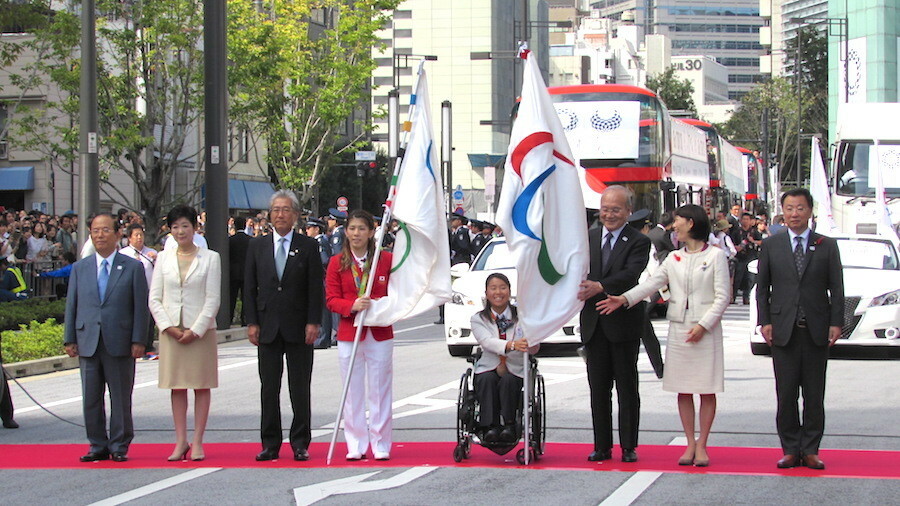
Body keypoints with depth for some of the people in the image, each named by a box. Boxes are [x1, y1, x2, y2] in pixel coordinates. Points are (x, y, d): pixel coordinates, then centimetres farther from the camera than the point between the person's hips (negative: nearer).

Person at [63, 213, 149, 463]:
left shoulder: (133, 267, 4)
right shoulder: (79, 268, 12)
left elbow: (141, 306, 1)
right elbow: (71, 305, 12)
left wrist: (138, 341, -7)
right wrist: (70, 339, 4)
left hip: (120, 343, -3)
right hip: (88, 343, 3)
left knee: (121, 398, 1)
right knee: (91, 398, 5)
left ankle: (119, 446, 10)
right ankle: (98, 446, 14)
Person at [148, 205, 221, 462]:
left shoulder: (210, 258, 0)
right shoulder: (164, 258, 8)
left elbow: (213, 299, -4)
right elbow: (154, 298, 6)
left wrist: (196, 330, -12)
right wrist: (167, 326, -7)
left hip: (201, 330, -2)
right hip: (171, 331, 2)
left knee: (202, 385, 0)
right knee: (177, 386, 3)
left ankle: (197, 442, 4)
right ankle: (181, 441, 7)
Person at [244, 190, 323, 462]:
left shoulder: (308, 246, 2)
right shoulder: (257, 246, 9)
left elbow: (315, 287, 0)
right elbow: (249, 287, 7)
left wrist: (313, 323, -8)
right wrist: (252, 323, -1)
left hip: (299, 328, -2)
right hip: (267, 327, 2)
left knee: (300, 388, 2)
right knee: (269, 388, 4)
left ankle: (300, 444, 8)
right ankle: (270, 444, 10)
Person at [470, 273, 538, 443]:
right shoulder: (478, 319, 6)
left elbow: (534, 348, -6)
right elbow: (487, 341, -17)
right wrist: (511, 345, -37)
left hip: (515, 372, 0)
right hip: (488, 369, 0)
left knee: (507, 381, -32)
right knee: (487, 379, -32)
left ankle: (510, 426, -29)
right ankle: (490, 427, -33)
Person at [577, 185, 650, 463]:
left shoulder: (638, 242, -4)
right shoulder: (588, 238, 11)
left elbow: (631, 274, -20)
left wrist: (599, 287, -35)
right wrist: (579, 284, -21)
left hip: (624, 324, -4)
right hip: (594, 324, 4)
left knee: (627, 388, 3)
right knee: (598, 389, 8)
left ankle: (628, 447, 9)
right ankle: (602, 446, 14)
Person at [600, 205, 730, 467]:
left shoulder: (715, 256, -1)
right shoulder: (674, 258, 12)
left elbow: (722, 296, -6)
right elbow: (651, 283, 0)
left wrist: (703, 325, -15)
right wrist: (625, 299, -15)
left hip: (705, 331, -4)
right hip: (678, 329, 4)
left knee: (707, 390, -1)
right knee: (683, 390, 5)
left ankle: (701, 445, 5)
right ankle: (690, 443, 11)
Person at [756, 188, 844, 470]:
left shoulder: (827, 246, 6)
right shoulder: (771, 245, 7)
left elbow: (836, 288, 4)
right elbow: (762, 287, 8)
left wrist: (836, 323, -4)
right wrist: (765, 321, -2)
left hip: (817, 330, 0)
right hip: (784, 330, 0)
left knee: (814, 395, 4)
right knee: (786, 394, 1)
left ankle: (810, 450, 11)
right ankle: (791, 449, 9)